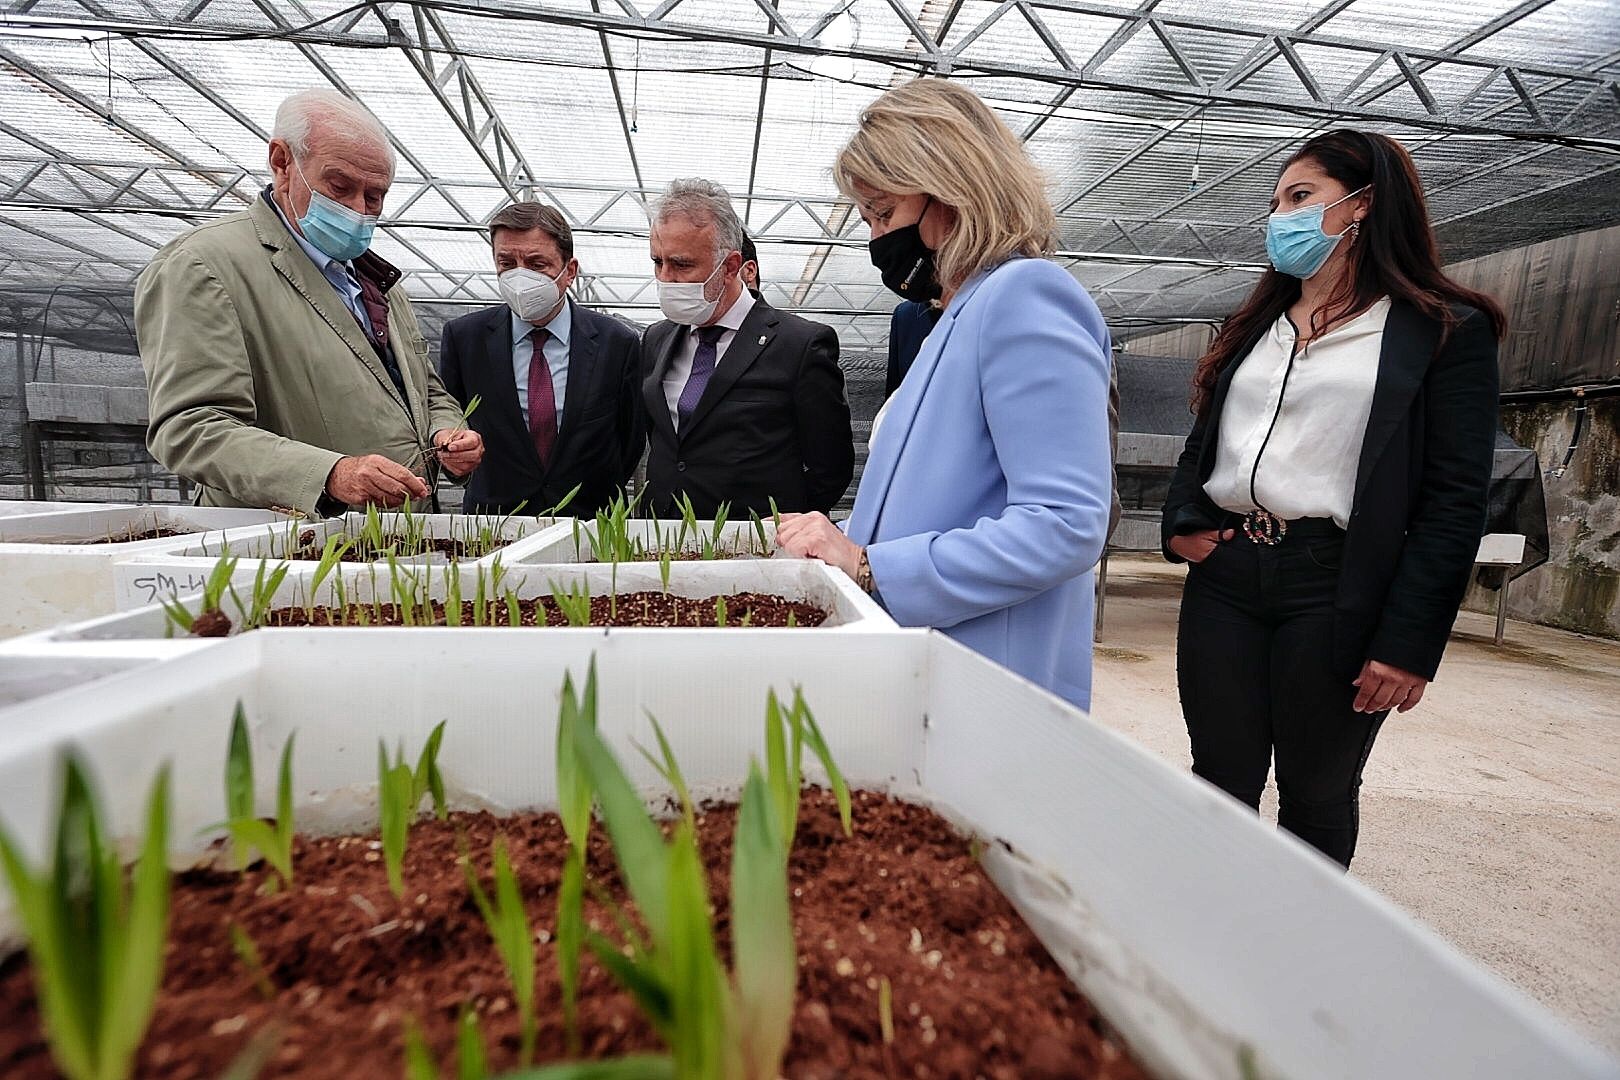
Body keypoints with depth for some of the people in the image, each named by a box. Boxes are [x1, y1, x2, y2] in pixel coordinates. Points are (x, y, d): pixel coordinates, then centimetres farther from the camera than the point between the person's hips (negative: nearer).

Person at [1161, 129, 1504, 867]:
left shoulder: (1446, 334, 1)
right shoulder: (1254, 327, 18)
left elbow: (1454, 501, -5)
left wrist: (1409, 643, -12)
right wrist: (1181, 523, -1)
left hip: (1335, 589, -4)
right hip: (1224, 574, 4)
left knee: (1315, 798, 10)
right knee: (1219, 785, 10)